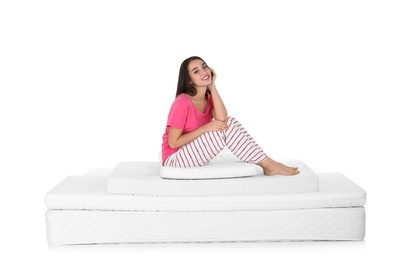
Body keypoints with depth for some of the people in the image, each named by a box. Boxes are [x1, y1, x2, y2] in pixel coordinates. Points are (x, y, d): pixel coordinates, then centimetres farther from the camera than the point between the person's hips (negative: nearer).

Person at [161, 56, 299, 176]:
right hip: (174, 160, -7)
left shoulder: (209, 98, 3)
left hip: (194, 152, 7)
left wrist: (212, 86, -14)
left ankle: (268, 164, -12)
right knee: (221, 129, -23)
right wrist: (205, 128, -21)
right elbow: (173, 142, -18)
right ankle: (268, 165, -16)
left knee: (229, 123, -11)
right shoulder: (183, 102, -21)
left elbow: (222, 119, -18)